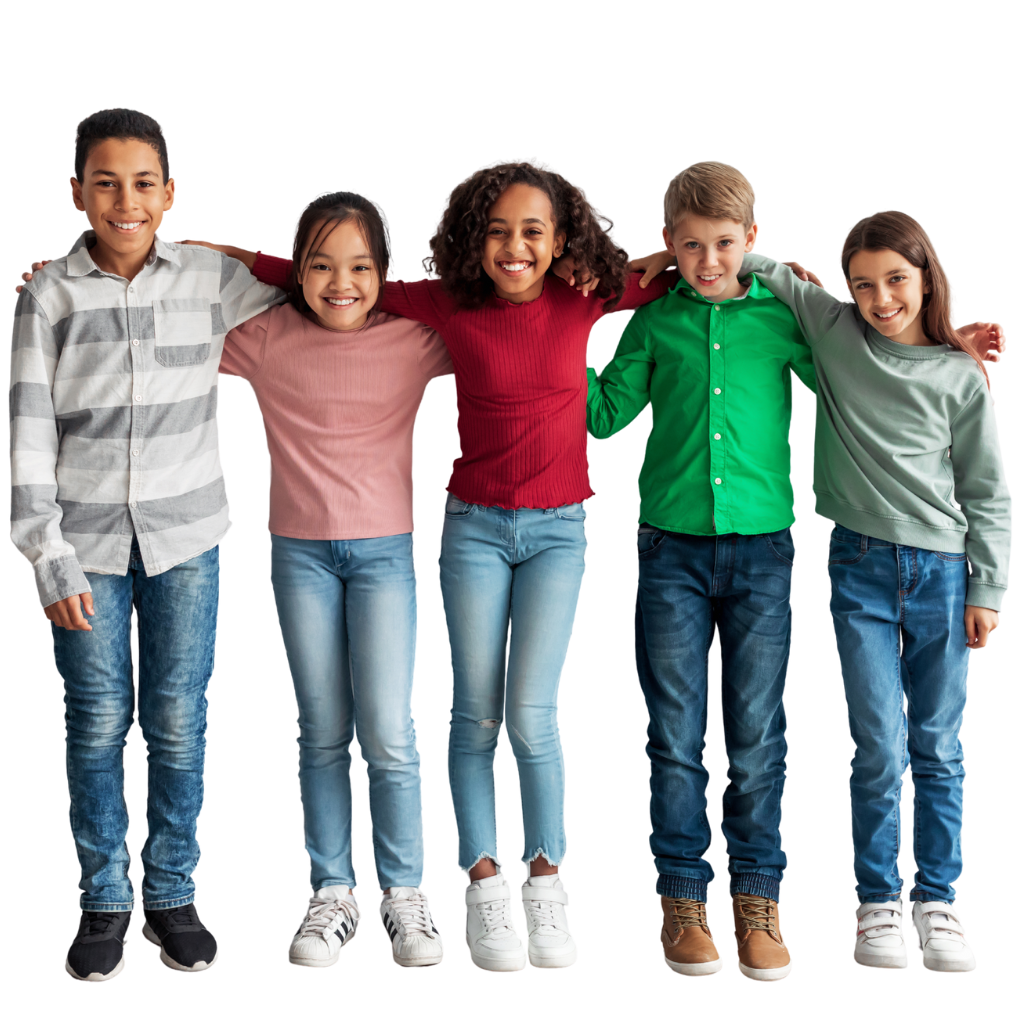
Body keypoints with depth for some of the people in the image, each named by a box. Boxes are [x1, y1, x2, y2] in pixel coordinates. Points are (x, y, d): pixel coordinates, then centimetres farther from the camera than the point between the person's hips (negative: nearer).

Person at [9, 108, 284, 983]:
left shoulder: (214, 279, -1)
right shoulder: (50, 296, -3)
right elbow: (30, 435, -4)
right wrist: (50, 560, -8)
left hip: (185, 532, 1)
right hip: (87, 539, -1)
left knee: (179, 721, 4)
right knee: (97, 722, 5)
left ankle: (173, 895, 20)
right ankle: (104, 902, 20)